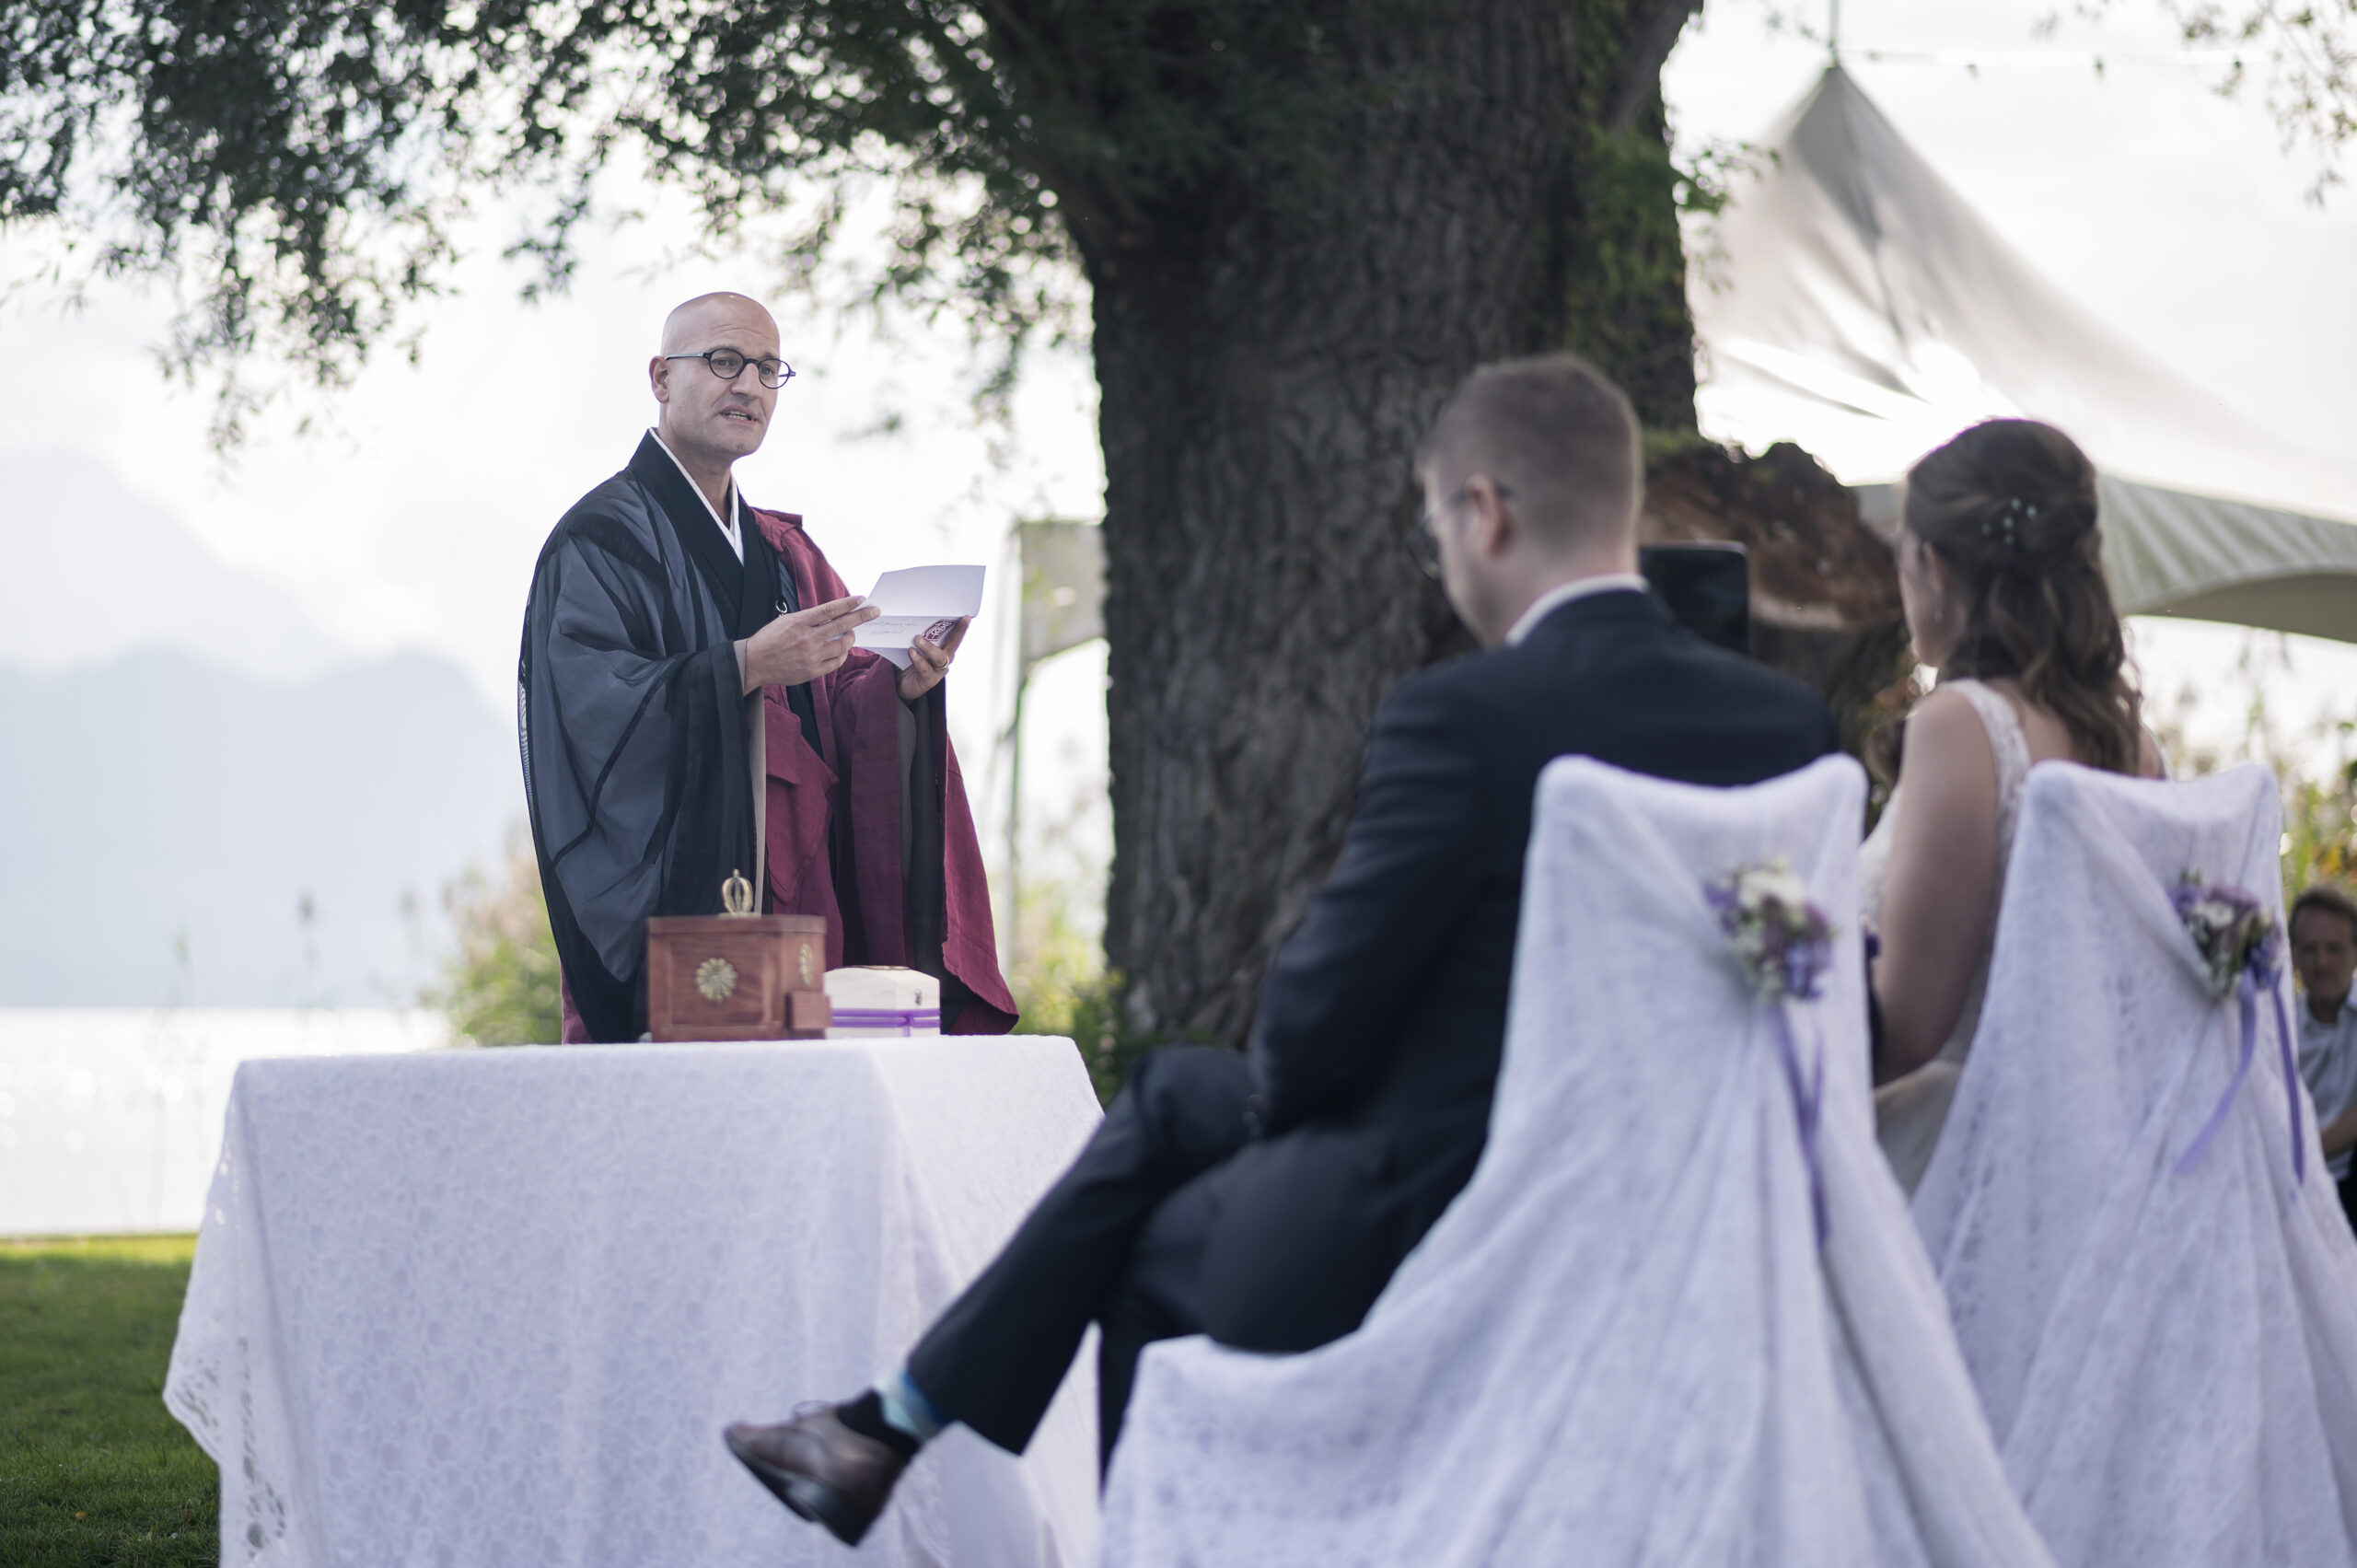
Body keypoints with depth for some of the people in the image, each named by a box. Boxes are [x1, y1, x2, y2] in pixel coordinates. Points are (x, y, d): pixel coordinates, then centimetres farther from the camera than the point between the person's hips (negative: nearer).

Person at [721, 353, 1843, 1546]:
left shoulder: (1458, 718, -20)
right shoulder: (1789, 723, -2)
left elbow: (1324, 1009, -15)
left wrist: (1281, 1089, 10)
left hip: (1417, 1240, -7)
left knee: (1152, 1249, 25)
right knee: (1173, 1094, 25)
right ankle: (893, 1425, 32)